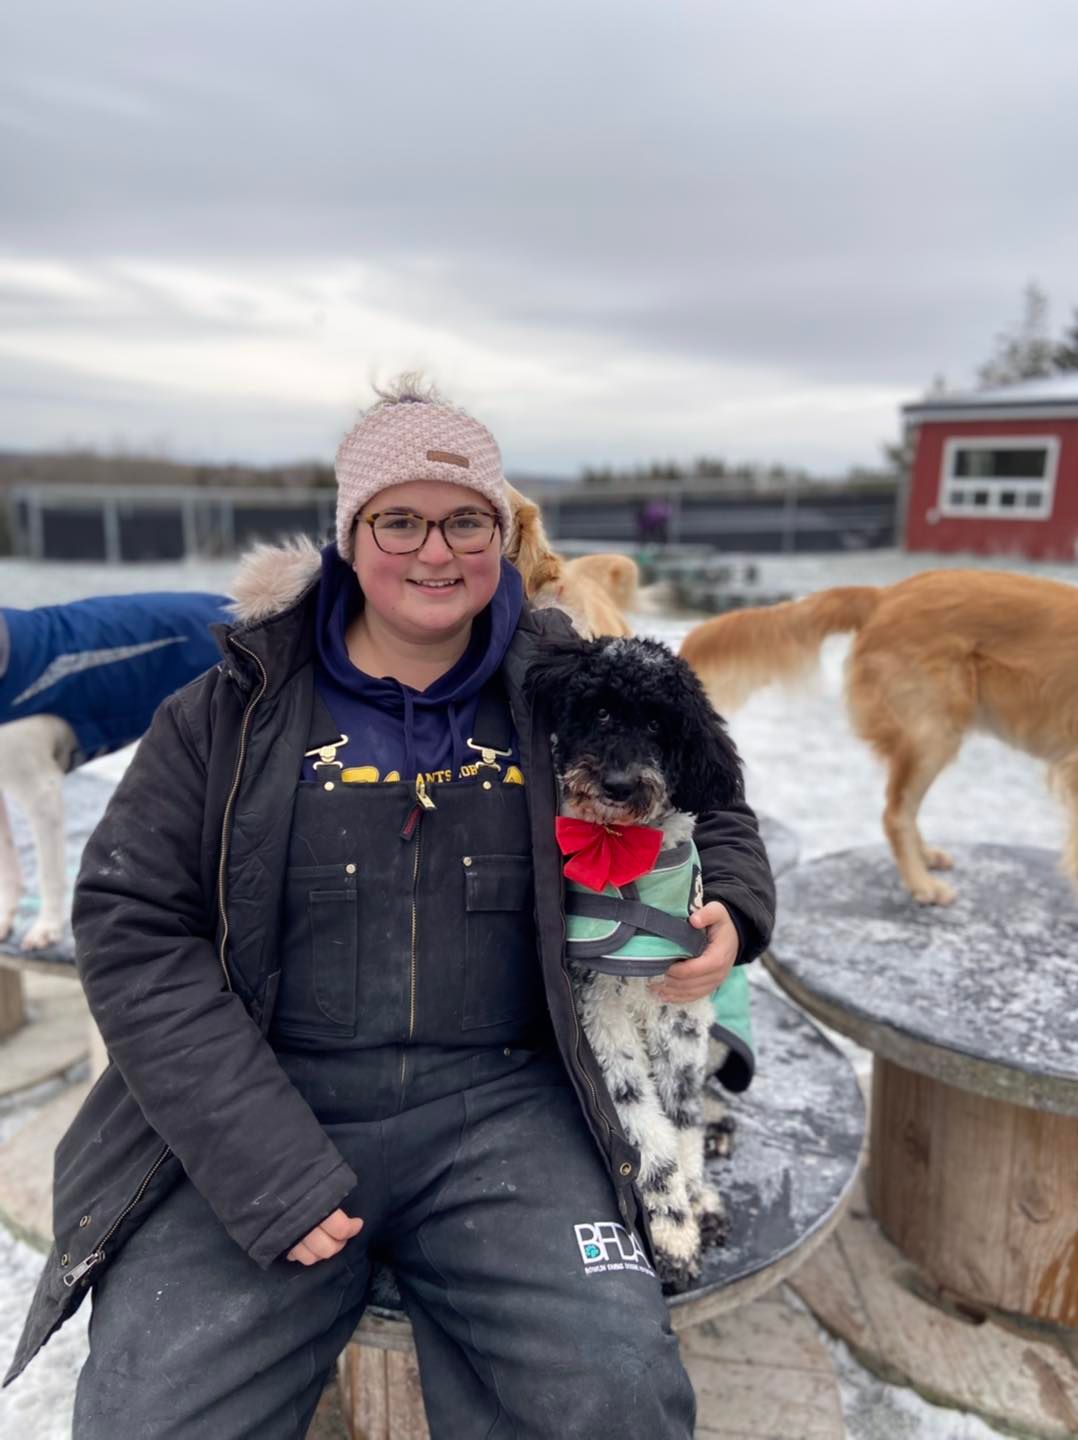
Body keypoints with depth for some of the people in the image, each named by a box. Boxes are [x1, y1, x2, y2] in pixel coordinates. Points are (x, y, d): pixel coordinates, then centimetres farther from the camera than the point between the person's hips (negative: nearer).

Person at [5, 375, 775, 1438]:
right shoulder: (234, 709, 1)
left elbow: (711, 814, 18)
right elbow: (134, 924, -3)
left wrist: (730, 912, -7)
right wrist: (263, 1165, -12)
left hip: (502, 1105, 1)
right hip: (255, 1111, 1)